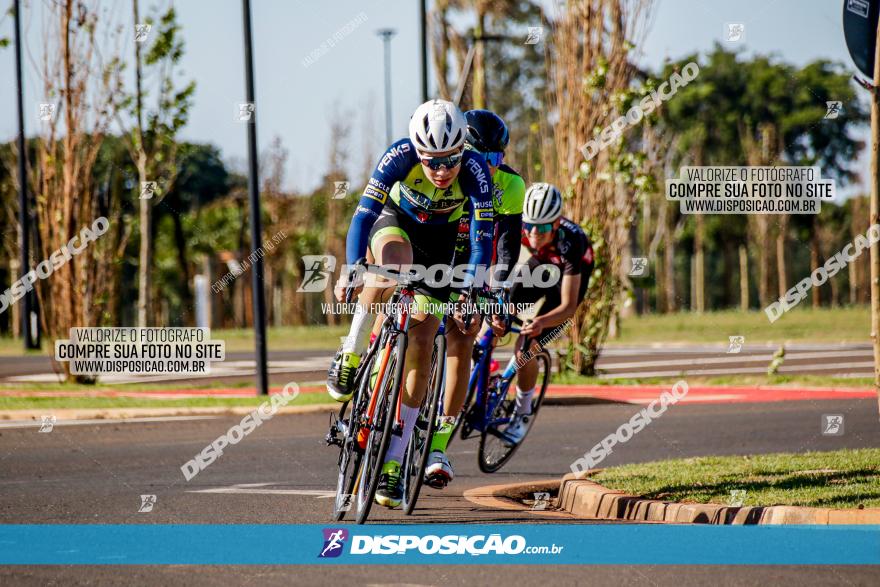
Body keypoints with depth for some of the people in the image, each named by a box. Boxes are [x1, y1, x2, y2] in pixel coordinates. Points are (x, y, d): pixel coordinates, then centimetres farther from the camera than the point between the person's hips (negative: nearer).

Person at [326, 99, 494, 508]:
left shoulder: (474, 169, -32)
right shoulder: (400, 156, -33)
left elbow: (482, 238, -32)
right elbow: (363, 213, -35)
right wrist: (352, 271, -46)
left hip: (439, 240, 1)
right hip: (395, 219, -1)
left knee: (420, 345, -8)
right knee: (393, 263, -40)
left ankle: (393, 461, -2)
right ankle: (351, 355, -18)